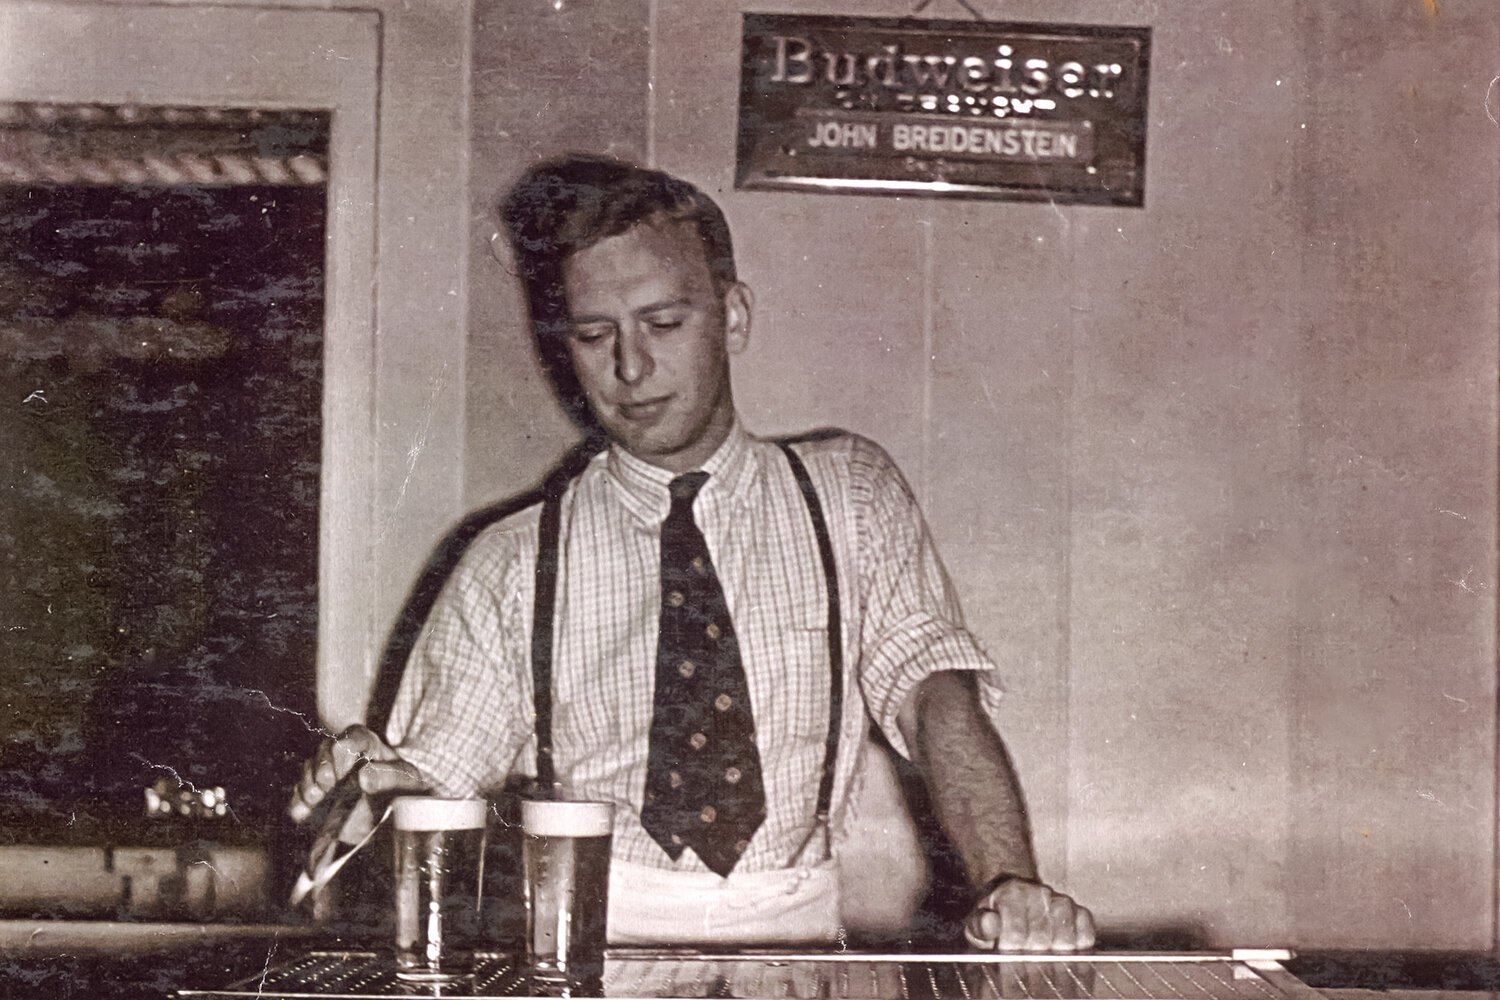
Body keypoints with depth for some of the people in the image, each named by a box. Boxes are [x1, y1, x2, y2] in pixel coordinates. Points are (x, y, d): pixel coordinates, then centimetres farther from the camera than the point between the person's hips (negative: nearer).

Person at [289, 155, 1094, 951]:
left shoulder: (846, 497, 8)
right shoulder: (512, 567, 6)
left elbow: (938, 701, -3)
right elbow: (435, 785, 5)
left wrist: (1009, 886, -18)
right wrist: (377, 782, -18)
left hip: (798, 957, 0)